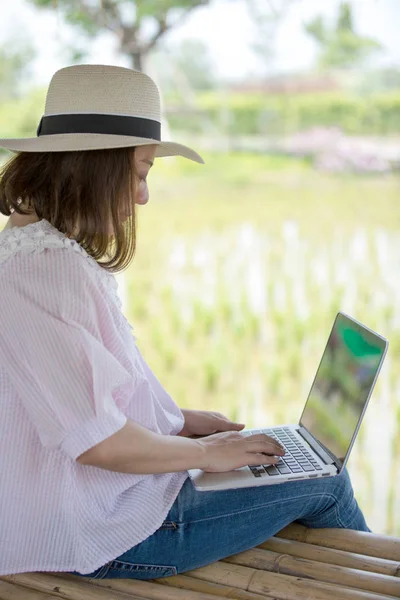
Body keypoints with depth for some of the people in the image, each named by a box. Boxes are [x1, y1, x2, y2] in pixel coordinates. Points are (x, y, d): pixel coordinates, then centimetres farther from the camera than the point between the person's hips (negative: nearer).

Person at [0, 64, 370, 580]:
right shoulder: (51, 269, -27)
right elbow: (99, 439, -28)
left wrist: (176, 420, 10)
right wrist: (204, 451, -13)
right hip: (110, 536, -10)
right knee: (327, 483, 4)